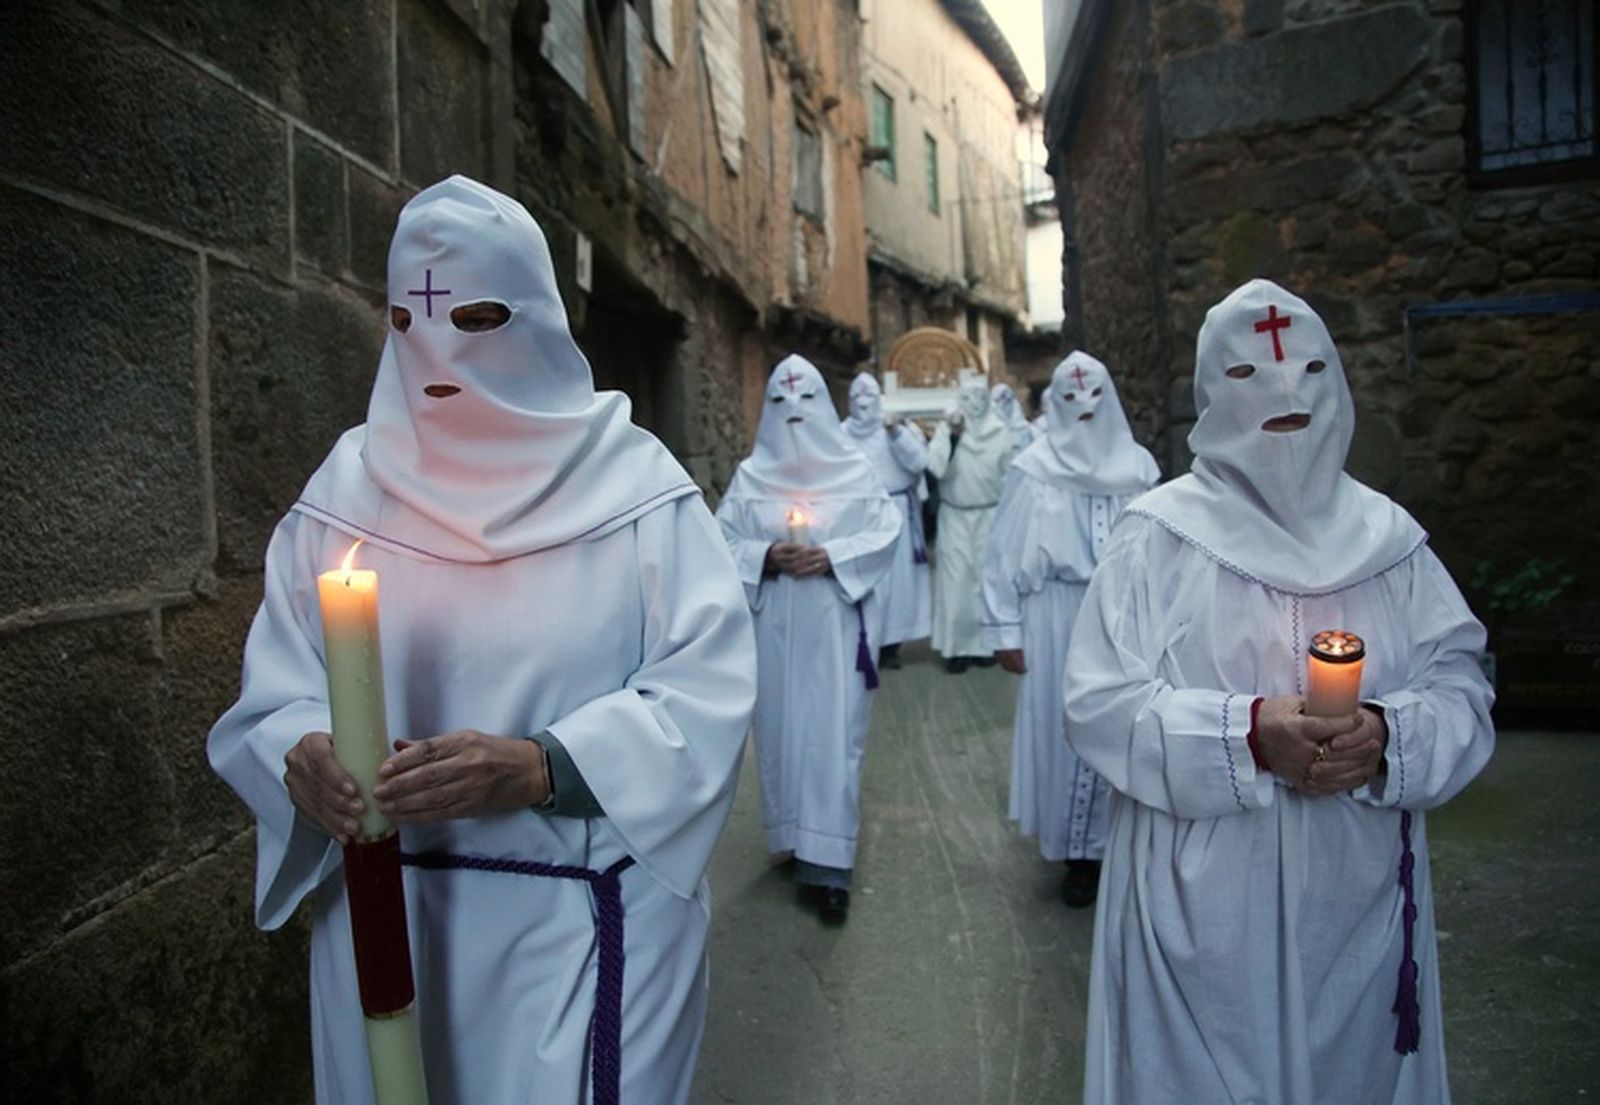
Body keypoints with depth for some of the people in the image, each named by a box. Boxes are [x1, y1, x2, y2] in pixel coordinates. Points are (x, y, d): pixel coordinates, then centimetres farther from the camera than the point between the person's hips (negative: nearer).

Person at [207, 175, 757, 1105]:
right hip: (384, 914, 3)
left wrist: (539, 768, -27)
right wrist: (301, 755, -20)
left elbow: (708, 689, -14)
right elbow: (276, 686, 2)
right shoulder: (348, 485, 1)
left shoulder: (635, 486, -9)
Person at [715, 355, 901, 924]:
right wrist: (766, 556, -15)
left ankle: (829, 864, 1)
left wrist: (831, 557, -15)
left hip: (837, 625, -2)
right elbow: (722, 541, 3)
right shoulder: (750, 476, 6)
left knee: (834, 734, -4)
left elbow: (886, 531, -1)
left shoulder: (854, 469, 3)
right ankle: (794, 840, 25)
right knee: (781, 728, 8)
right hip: (775, 627, 2)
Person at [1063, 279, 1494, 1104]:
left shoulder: (1388, 537, 4)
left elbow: (1462, 690, 2)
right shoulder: (1158, 534, -7)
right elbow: (1098, 703, -12)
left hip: (1356, 897, 4)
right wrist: (1247, 735, -25)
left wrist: (1388, 735, -19)